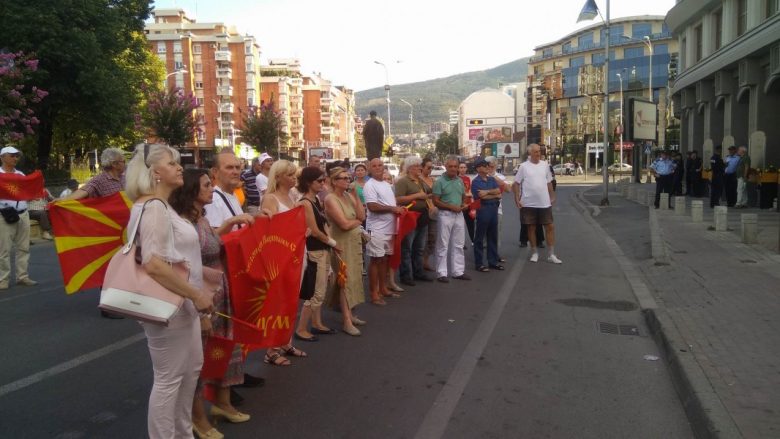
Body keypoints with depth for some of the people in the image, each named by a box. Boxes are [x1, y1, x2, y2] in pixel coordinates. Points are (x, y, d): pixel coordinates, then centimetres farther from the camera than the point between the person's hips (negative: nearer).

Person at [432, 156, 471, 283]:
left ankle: (458, 271, 19)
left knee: (458, 244, 11)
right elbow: (436, 201, -12)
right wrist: (451, 207, -18)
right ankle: (441, 273, 5)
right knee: (443, 245, -1)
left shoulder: (460, 181, 10)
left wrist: (464, 205, -2)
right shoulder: (440, 181, -9)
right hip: (445, 215, -6)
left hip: (459, 215, 6)